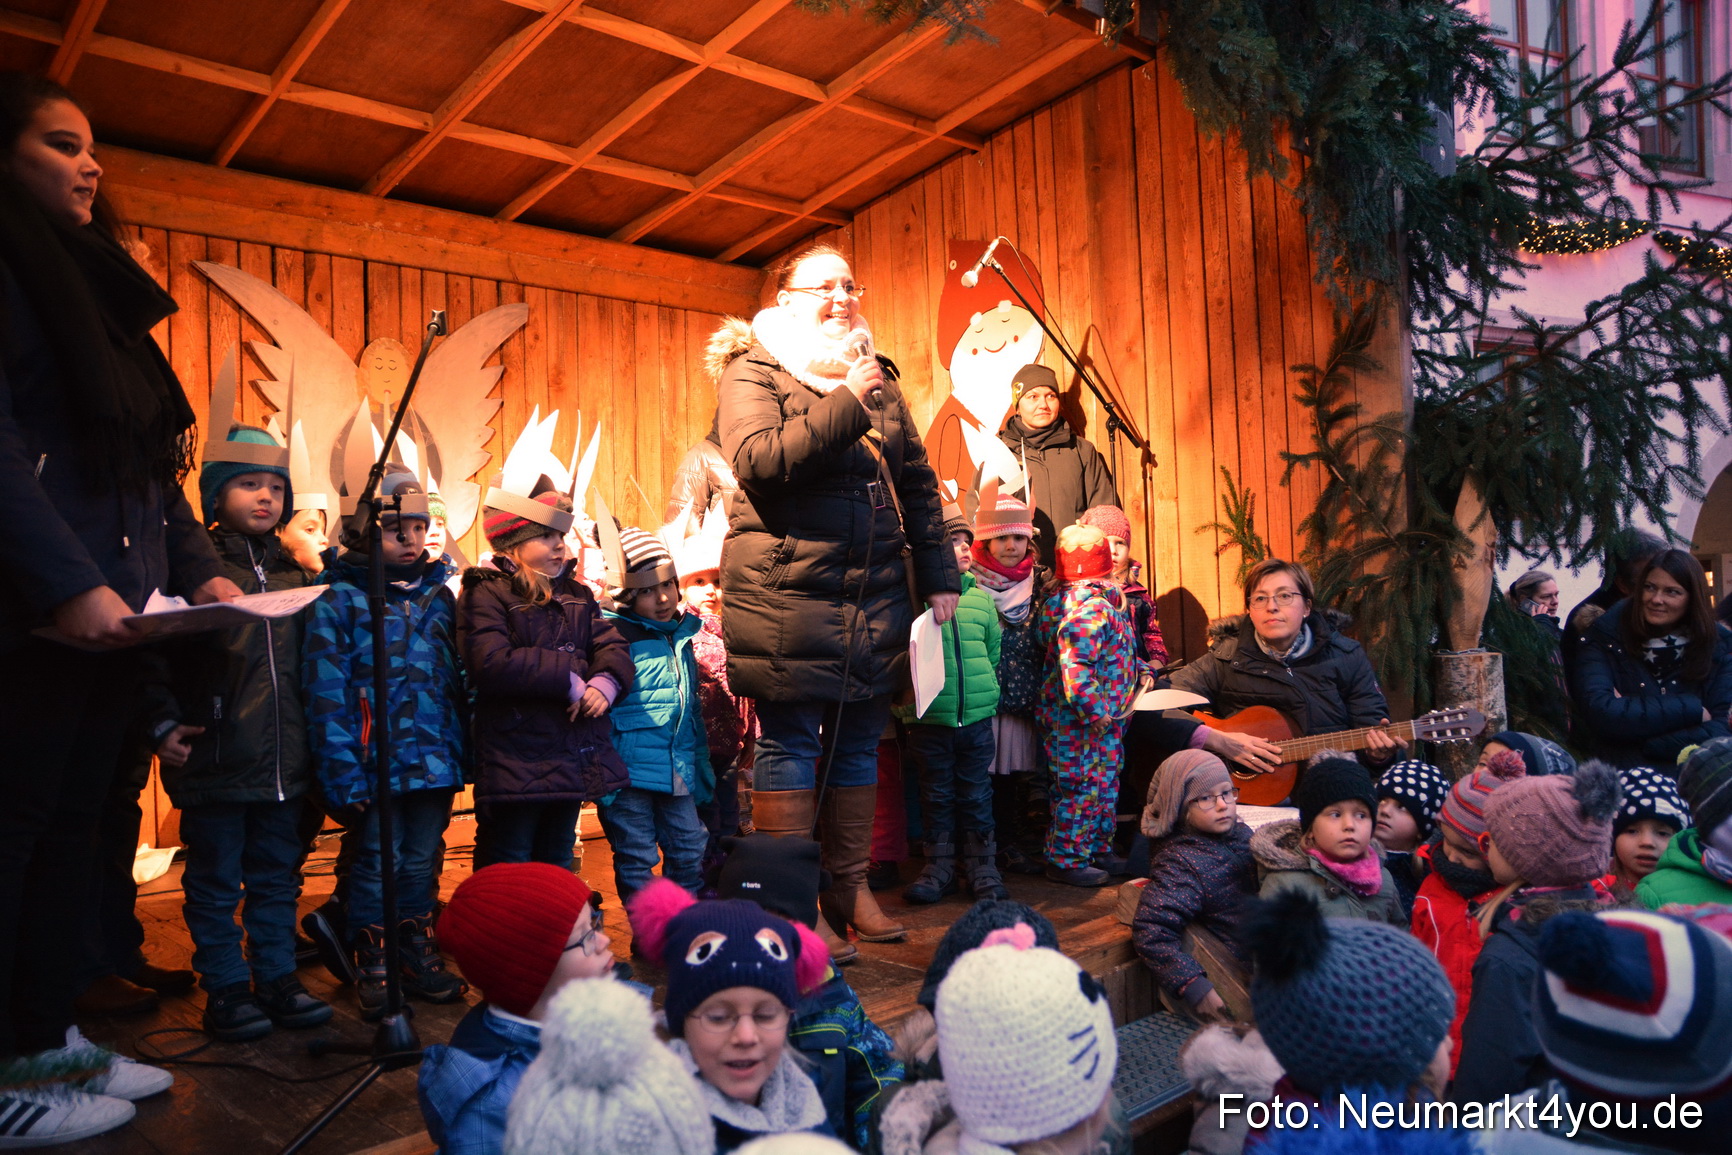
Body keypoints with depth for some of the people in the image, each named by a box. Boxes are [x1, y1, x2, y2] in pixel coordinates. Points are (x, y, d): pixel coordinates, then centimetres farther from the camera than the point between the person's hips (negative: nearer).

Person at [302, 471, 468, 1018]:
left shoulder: (439, 594, 10)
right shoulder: (338, 598, -5)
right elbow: (326, 691, -10)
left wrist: (461, 749, 8)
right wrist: (342, 771, -16)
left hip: (435, 760, 4)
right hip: (377, 762, -4)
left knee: (423, 862, 15)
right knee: (377, 864, 7)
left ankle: (419, 957, 30)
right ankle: (372, 967, 24)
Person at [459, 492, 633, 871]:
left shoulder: (576, 594, 14)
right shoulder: (486, 594, -10)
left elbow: (613, 645, 6)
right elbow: (491, 663, -24)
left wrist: (605, 681, -16)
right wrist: (568, 677, -19)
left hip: (572, 760, 7)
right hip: (516, 763, -7)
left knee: (558, 859, 20)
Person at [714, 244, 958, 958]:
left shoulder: (879, 378, 18)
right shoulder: (751, 374, 0)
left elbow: (918, 483, 19)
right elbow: (758, 459, -18)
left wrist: (939, 576, 14)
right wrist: (847, 405, -20)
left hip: (875, 592, 6)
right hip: (787, 591, -5)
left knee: (859, 741, 11)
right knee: (790, 743, 1)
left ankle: (851, 887, 24)